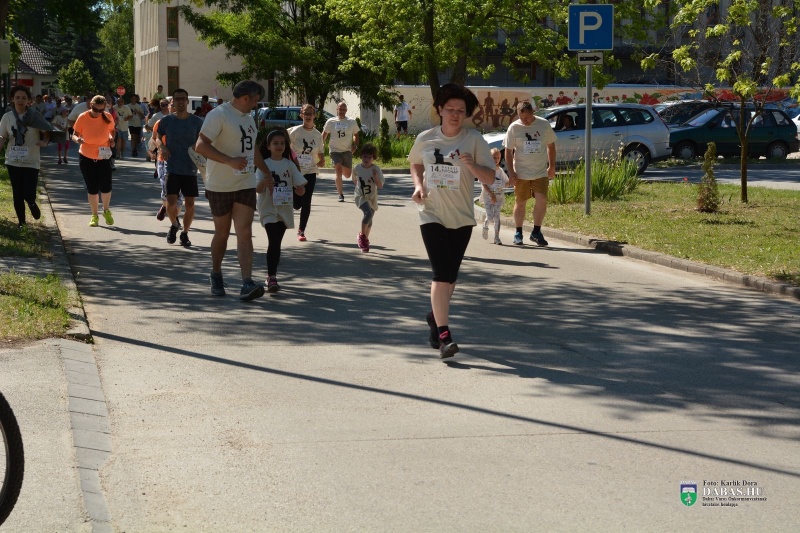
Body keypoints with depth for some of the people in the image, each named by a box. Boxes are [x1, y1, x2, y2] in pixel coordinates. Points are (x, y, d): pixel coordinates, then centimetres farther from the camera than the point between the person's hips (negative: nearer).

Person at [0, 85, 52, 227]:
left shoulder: (35, 116, -7)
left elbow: (48, 131, 3)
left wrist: (45, 141, -17)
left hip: (31, 161, -2)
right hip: (13, 161, 2)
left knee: (29, 194, -10)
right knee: (17, 194, 8)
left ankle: (32, 204, 27)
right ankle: (21, 220, 26)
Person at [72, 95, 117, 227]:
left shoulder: (108, 117, -8)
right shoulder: (83, 118, -13)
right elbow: (75, 134, -7)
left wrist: (111, 138, -10)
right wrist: (77, 139, -30)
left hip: (103, 157, 1)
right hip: (87, 157, -1)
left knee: (106, 187, -2)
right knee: (92, 188, 3)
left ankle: (106, 211, 26)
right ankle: (94, 215, 20)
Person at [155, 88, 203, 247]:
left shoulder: (197, 122, -1)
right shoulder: (166, 121, 1)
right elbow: (158, 137, 14)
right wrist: (161, 147, -7)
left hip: (190, 169, 0)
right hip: (172, 168, 0)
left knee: (190, 204, 2)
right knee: (171, 203, -10)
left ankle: (185, 233, 22)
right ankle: (174, 225, 21)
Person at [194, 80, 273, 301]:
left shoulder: (248, 117, 15)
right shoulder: (219, 115, -13)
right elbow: (201, 146, -22)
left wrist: (266, 172, 33)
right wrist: (230, 161, -27)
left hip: (246, 185, 6)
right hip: (220, 186, -6)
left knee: (245, 233, -6)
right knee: (222, 233, 8)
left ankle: (247, 284, -14)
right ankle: (216, 277, 28)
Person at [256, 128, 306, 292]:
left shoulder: (290, 165, 5)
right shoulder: (264, 165, -4)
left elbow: (301, 190, 6)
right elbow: (258, 189, -11)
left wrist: (298, 188, -16)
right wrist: (264, 182, -31)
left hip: (285, 209, 4)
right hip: (269, 209, -4)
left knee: (277, 243, 9)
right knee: (274, 242, -15)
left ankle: (272, 276, 18)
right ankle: (272, 277, -16)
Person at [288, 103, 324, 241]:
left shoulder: (318, 134, 4)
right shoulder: (295, 131, -7)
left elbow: (320, 152, 13)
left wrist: (322, 161, -6)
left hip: (310, 173, 2)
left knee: (306, 203, -2)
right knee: (296, 204, -1)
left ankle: (301, 230, 8)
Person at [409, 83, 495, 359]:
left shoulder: (474, 140, -4)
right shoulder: (425, 139, 1)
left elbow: (490, 177, -5)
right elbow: (415, 163, 21)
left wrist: (471, 165, -23)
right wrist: (418, 185, 2)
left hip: (462, 217, 1)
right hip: (432, 215, -1)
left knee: (450, 275, 12)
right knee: (441, 273, -13)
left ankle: (435, 315, 38)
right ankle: (443, 334, -15)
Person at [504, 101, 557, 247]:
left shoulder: (544, 124, -1)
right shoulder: (514, 128, -4)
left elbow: (551, 145, 11)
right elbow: (508, 151, 0)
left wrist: (552, 166, 8)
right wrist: (511, 173, -6)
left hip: (541, 172, 1)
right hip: (521, 173, -1)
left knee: (541, 200, -9)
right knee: (520, 202, 6)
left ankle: (536, 232, 3)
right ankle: (518, 233, 19)